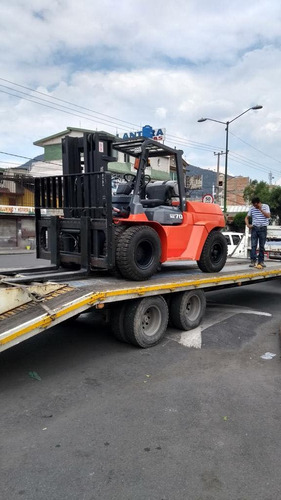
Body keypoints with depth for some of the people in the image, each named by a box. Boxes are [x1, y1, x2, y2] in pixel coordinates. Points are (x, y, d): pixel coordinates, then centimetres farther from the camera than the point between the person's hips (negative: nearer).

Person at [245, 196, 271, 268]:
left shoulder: (265, 206, 2)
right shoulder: (252, 208, 6)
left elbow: (268, 216, -11)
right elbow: (246, 217, 13)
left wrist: (261, 209, -15)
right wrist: (248, 225, -4)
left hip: (263, 228, -1)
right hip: (254, 228, 1)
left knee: (262, 246, 4)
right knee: (253, 245, -5)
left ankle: (261, 261, 11)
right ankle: (253, 261, -5)